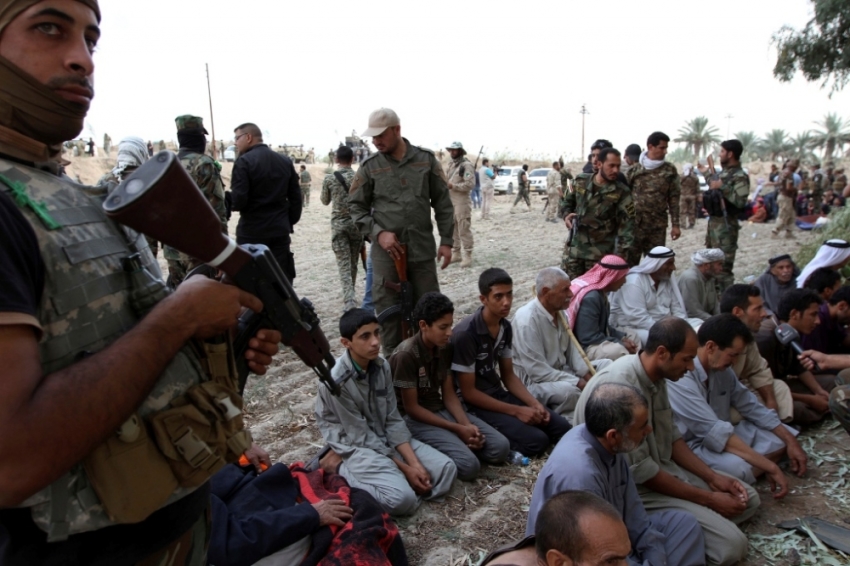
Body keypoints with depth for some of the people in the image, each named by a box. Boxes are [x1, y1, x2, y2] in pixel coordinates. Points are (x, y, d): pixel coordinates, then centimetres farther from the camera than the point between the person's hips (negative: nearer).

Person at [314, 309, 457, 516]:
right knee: (403, 498, -26)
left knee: (446, 468, -6)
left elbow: (393, 420, -2)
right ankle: (339, 466, -5)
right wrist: (404, 468, -16)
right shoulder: (337, 381, -24)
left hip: (385, 437, 7)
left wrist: (414, 462, -14)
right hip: (355, 445, -6)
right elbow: (361, 437, -18)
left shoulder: (382, 366, -4)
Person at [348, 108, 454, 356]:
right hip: (386, 251, 0)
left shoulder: (426, 159, 2)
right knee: (388, 310, 7)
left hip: (423, 249, 1)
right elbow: (356, 205, 4)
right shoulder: (370, 166, 1)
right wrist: (377, 233, -11)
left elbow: (443, 202, 6)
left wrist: (446, 241, 2)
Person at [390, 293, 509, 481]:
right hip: (414, 419, -7)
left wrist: (467, 424, -13)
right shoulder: (406, 355, -22)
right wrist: (457, 429, -17)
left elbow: (449, 394, 5)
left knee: (500, 447, -8)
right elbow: (411, 408, -18)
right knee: (469, 465, -26)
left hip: (440, 409, 7)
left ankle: (456, 443, 5)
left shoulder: (444, 348, 1)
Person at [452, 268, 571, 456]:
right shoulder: (465, 334, -23)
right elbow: (468, 392, -19)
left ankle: (499, 436, 8)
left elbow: (508, 375, 11)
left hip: (498, 394, 8)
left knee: (561, 427, -1)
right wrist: (516, 411, -18)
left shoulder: (506, 327, 1)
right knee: (536, 440, -23)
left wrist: (534, 403, -6)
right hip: (474, 404, -8)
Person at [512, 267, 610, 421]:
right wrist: (579, 383, -26)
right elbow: (538, 371, -27)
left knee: (607, 366, 5)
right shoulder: (527, 320, -25)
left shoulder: (559, 311, 1)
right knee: (570, 390, -35)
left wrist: (589, 376, -7)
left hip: (561, 371, 9)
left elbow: (572, 349, 9)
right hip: (534, 381, -9)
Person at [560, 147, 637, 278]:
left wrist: (625, 251, -21)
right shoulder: (581, 182, 3)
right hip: (574, 248, 3)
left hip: (601, 253, -2)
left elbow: (627, 223, -10)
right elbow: (567, 201, 18)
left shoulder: (622, 192, -5)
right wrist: (566, 214, -5)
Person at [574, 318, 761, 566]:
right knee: (732, 544, -17)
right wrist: (707, 499, -14)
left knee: (748, 499, 12)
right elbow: (640, 471, -25)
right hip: (632, 486, -10)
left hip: (660, 467, 10)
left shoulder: (656, 376, 0)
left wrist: (712, 477, 2)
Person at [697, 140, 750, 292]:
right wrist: (706, 173, 35)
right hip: (714, 222, 9)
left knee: (723, 266, -7)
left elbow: (740, 201, -25)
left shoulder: (740, 176, -14)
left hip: (726, 225, -9)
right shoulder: (724, 172, 13)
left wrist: (722, 187, -26)